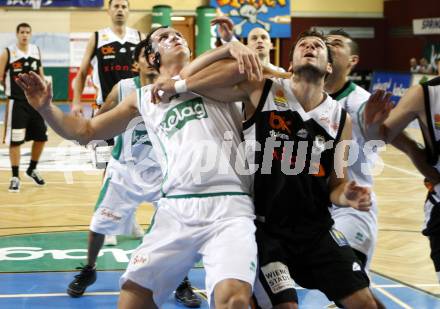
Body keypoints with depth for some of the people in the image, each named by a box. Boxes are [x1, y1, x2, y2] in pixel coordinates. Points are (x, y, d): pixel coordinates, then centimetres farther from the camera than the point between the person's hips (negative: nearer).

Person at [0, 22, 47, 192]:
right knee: (15, 140, -4)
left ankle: (32, 170, 29)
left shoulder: (37, 51, 6)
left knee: (41, 137, 10)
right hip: (17, 103, -5)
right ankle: (15, 177, 5)